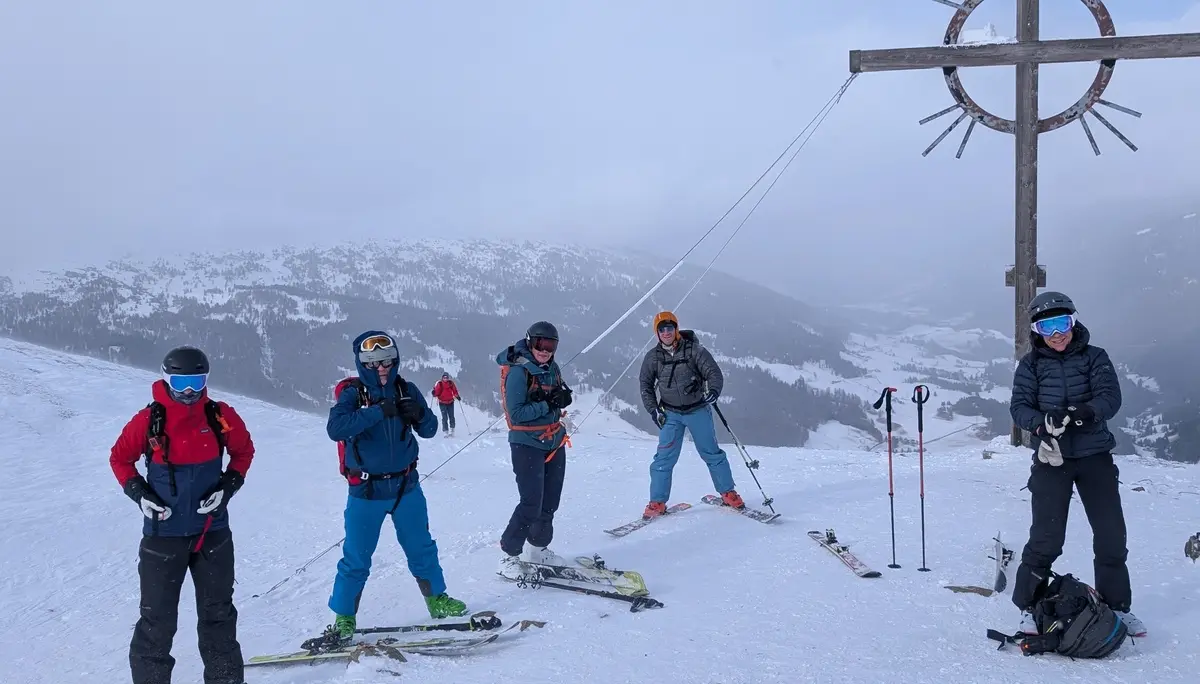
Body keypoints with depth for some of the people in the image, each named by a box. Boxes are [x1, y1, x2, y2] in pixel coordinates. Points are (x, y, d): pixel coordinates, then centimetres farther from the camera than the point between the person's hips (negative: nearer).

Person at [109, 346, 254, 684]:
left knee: (218, 614, 14)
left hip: (213, 531, 2)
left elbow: (243, 451, 11)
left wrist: (228, 485, -4)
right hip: (163, 532, -2)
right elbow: (120, 458, 4)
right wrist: (138, 493, -9)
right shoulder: (149, 420, -10)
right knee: (157, 618, 3)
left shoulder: (221, 416, -5)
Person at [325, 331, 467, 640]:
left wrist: (420, 414, -19)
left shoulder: (407, 391, -1)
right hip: (366, 490, -3)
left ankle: (437, 599, 34)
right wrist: (377, 412, -35)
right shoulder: (353, 394, -11)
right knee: (356, 557, 2)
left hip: (406, 486, 3)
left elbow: (429, 430, 4)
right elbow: (335, 428, -28)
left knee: (421, 547, 17)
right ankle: (343, 617, 15)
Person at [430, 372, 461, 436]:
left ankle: (452, 430, 17)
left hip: (450, 402, 2)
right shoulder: (439, 384, -6)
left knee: (451, 417, 5)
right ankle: (446, 432, -3)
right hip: (442, 403, -2)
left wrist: (457, 396, -4)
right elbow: (437, 392, -7)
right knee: (444, 418, -6)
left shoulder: (451, 383, 1)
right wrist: (434, 393, -27)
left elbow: (454, 390, 7)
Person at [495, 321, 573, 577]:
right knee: (531, 503, -12)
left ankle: (539, 548, 30)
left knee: (550, 501, 14)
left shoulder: (552, 368, 5)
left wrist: (564, 397, -8)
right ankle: (509, 555, 1)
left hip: (554, 441, 8)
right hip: (527, 444, -7)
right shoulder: (518, 372, -17)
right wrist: (547, 405, -24)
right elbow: (517, 414, -21)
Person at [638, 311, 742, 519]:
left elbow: (714, 373, -10)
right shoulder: (653, 357, -2)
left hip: (698, 410, -1)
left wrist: (713, 391, -29)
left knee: (711, 453, 7)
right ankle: (657, 503, 2)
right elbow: (646, 385, 9)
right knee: (664, 458, -6)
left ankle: (728, 493, 22)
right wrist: (653, 410, -1)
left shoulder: (694, 350, -10)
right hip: (670, 414, 1)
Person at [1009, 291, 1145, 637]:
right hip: (1052, 458, -1)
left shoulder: (1095, 357, 3)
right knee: (1046, 538, -5)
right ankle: (1028, 606, 10)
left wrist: (1088, 411, -30)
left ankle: (1117, 605, 23)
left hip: (1095, 456, 1)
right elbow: (1019, 406, -5)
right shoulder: (1031, 364, 3)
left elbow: (1111, 397, -9)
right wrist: (1041, 423, -26)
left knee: (1112, 536, 5)